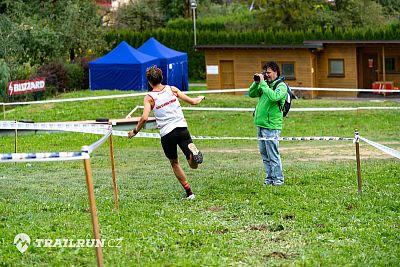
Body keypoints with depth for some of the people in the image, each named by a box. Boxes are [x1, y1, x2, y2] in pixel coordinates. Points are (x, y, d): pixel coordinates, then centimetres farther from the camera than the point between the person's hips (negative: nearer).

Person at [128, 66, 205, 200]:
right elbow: (192, 101, 10)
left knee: (174, 163, 19)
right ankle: (193, 151, -31)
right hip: (181, 127, 2)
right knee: (193, 165, 4)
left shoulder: (149, 97, -4)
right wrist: (200, 98, 33)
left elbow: (144, 118, -16)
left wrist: (135, 131, 0)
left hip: (166, 133, -2)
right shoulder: (172, 89, 4)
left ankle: (189, 192, 16)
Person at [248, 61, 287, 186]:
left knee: (273, 155, -5)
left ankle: (278, 179, 2)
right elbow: (251, 94, 16)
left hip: (271, 126, -8)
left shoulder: (281, 86, -7)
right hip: (260, 124, 8)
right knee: (264, 154, 12)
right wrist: (256, 82, 1)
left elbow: (273, 96, -26)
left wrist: (263, 83, -20)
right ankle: (269, 178, 19)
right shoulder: (266, 84, 15)